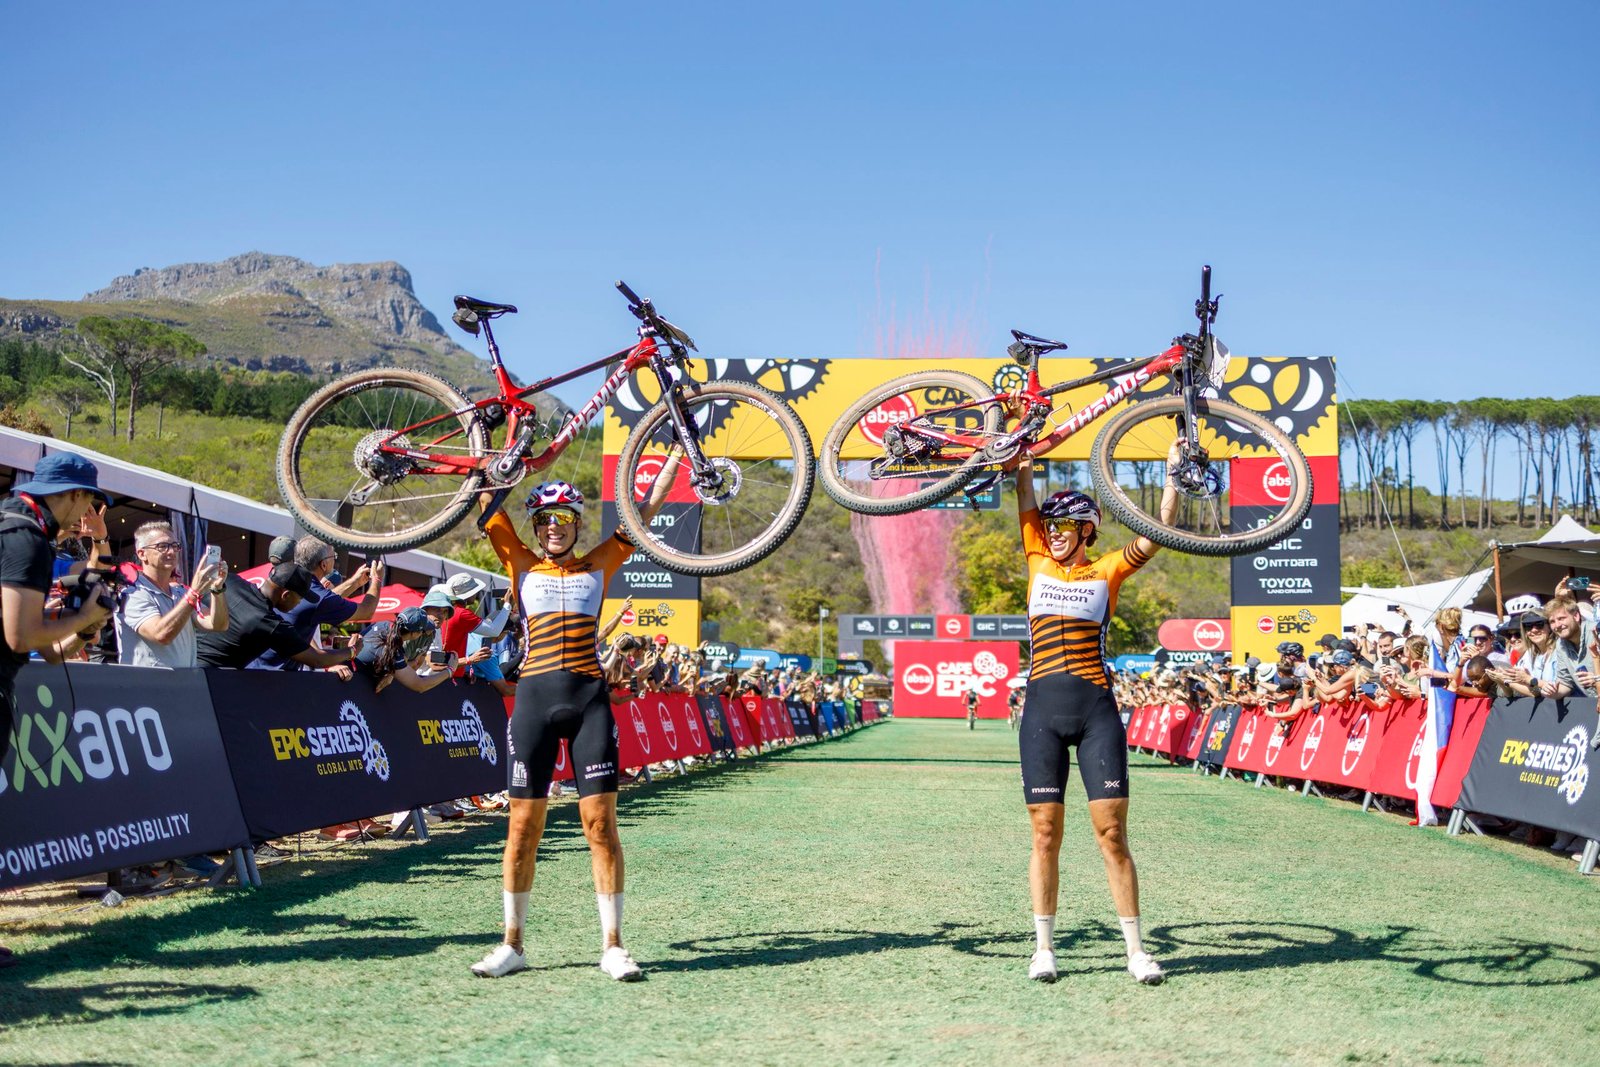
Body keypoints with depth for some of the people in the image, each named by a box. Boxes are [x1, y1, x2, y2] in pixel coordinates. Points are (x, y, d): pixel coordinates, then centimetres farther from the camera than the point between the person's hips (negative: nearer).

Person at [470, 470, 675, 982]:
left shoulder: (598, 565, 13)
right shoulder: (523, 565, 12)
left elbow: (646, 510, 14)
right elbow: (489, 503, 8)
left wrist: (674, 455, 12)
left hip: (590, 699, 0)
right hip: (535, 697, 0)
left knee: (600, 823, -4)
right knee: (523, 825, 3)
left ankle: (612, 946, 2)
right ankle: (512, 944, 13)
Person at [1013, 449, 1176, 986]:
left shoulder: (1107, 571, 8)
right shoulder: (1039, 562, 13)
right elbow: (1026, 504, 6)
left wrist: (1173, 473, -7)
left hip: (1097, 710, -2)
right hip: (1042, 710, 2)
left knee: (1112, 831, -4)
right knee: (1045, 834, 3)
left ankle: (1136, 949, 2)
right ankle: (1043, 947, 11)